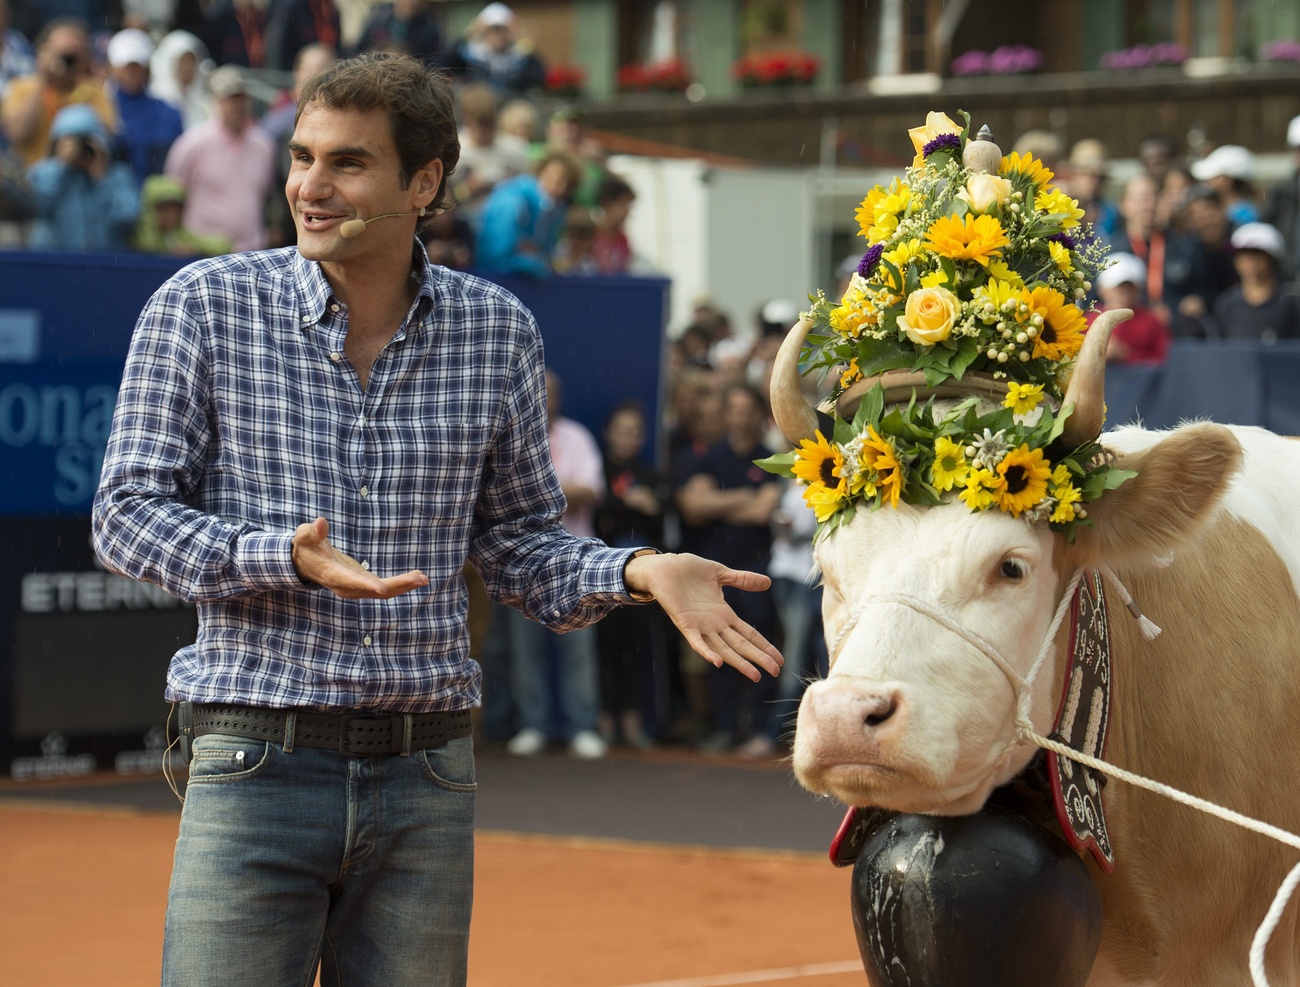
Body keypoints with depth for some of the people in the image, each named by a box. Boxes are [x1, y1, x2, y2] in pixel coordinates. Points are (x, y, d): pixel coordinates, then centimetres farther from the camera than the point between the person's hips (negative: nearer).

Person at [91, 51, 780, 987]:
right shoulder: (203, 307, -2)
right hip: (257, 766, -3)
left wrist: (636, 571, -7)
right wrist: (286, 557, -19)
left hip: (426, 777, 3)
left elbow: (520, 541, 13)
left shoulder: (497, 331, 6)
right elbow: (128, 514, -3)